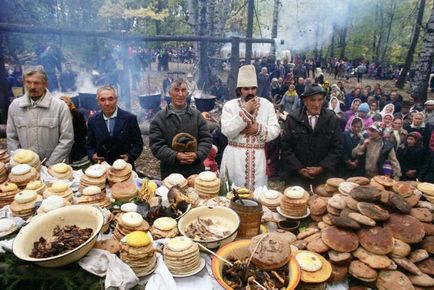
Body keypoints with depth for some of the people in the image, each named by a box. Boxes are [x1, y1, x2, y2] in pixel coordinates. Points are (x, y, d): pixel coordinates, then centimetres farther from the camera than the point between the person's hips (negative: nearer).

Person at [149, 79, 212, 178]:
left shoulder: (197, 115, 5)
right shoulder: (159, 118, -2)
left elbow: (206, 138, 4)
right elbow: (156, 144, -8)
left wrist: (197, 154, -16)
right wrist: (176, 156, -22)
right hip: (170, 172, -2)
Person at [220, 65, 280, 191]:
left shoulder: (267, 105, 5)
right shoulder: (229, 105, -1)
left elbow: (275, 130, 2)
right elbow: (227, 131, -13)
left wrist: (258, 128, -15)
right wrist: (245, 111, -14)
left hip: (258, 157, 2)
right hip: (235, 157, -1)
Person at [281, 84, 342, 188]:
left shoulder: (332, 119, -1)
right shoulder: (293, 118, -4)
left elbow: (336, 148, 0)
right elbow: (285, 147, -4)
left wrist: (321, 168, -9)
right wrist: (299, 168, -10)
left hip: (323, 176, 1)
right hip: (296, 175, 0)